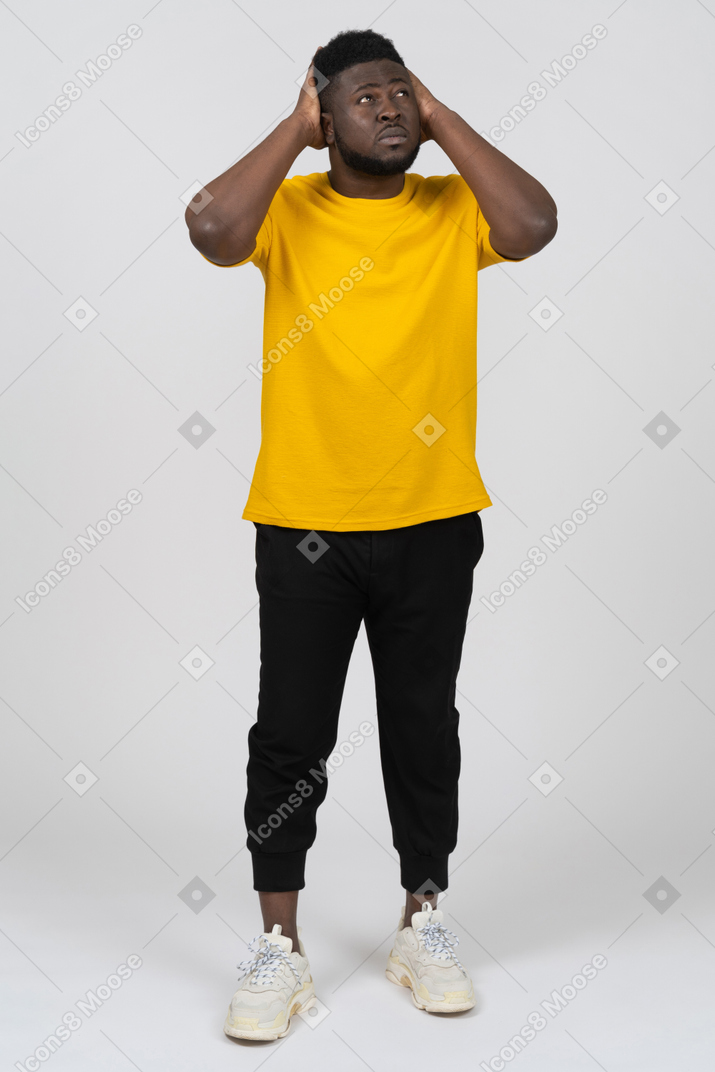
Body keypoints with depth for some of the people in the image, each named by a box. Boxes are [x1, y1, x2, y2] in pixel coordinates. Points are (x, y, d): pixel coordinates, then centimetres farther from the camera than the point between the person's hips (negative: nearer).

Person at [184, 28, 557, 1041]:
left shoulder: (453, 206, 3)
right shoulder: (288, 209, -1)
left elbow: (535, 223, -16)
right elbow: (211, 225, -21)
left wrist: (444, 118, -6)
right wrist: (294, 127, -9)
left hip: (433, 522, 2)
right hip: (303, 523, -1)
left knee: (425, 728, 12)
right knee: (291, 735, 5)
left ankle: (422, 922, 30)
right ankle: (280, 946, 19)